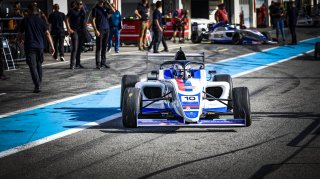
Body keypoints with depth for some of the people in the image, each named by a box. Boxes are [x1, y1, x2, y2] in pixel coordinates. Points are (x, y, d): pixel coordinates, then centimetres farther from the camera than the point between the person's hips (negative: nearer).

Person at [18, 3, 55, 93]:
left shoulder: (25, 20, -1)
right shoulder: (40, 20, 4)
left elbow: (20, 34, 7)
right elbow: (47, 34, -2)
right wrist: (52, 46, 0)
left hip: (29, 46, -3)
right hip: (40, 46, 3)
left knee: (33, 66, -5)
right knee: (39, 64, 19)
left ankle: (37, 86, -16)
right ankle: (39, 84, 24)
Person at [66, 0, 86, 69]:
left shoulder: (83, 11, 12)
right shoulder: (72, 11, -4)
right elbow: (67, 19, -7)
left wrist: (85, 29, 8)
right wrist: (69, 29, -15)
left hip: (82, 31, 6)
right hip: (74, 31, -6)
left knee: (79, 48, 9)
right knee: (74, 48, -12)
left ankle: (78, 63, 17)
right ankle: (72, 64, -13)